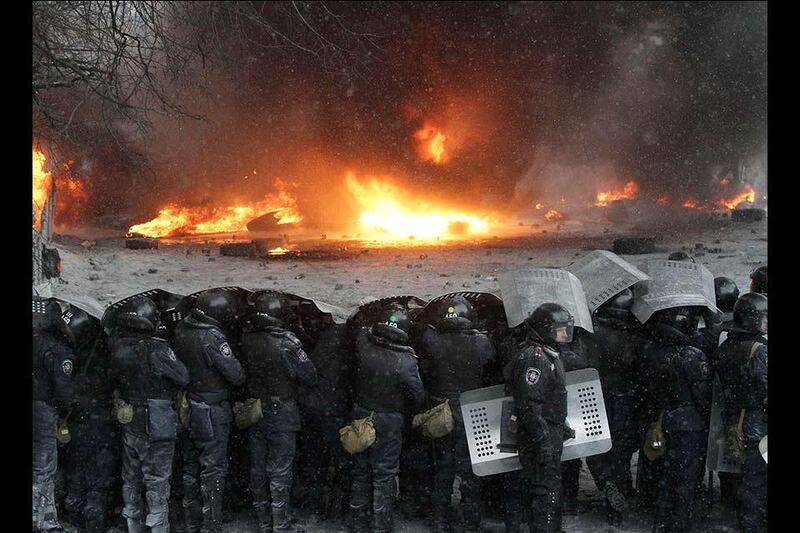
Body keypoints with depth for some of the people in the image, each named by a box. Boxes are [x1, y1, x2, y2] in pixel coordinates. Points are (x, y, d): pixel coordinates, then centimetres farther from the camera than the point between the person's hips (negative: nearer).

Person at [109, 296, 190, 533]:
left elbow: (113, 380, 4)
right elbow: (183, 377, -13)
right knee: (157, 483, 7)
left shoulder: (117, 346, -8)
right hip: (157, 427, -5)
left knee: (131, 480, 19)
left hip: (129, 426, 5)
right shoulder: (157, 350, -22)